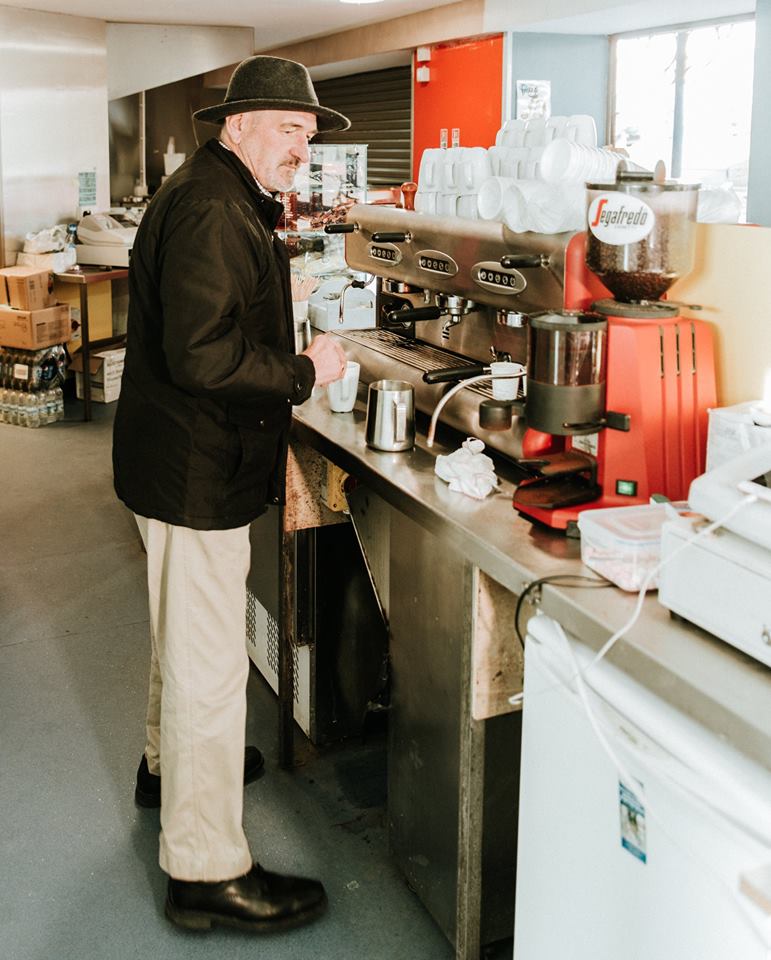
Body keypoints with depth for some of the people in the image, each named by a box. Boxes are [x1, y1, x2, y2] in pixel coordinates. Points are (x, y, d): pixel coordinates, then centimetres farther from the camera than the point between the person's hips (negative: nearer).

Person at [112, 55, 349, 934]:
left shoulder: (229, 201, 15)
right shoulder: (212, 210, -21)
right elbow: (203, 357, -30)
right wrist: (306, 372, -19)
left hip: (187, 460, 11)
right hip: (195, 472, -11)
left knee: (185, 637, 27)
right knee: (209, 662, -4)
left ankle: (171, 762, 49)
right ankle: (205, 870, 8)